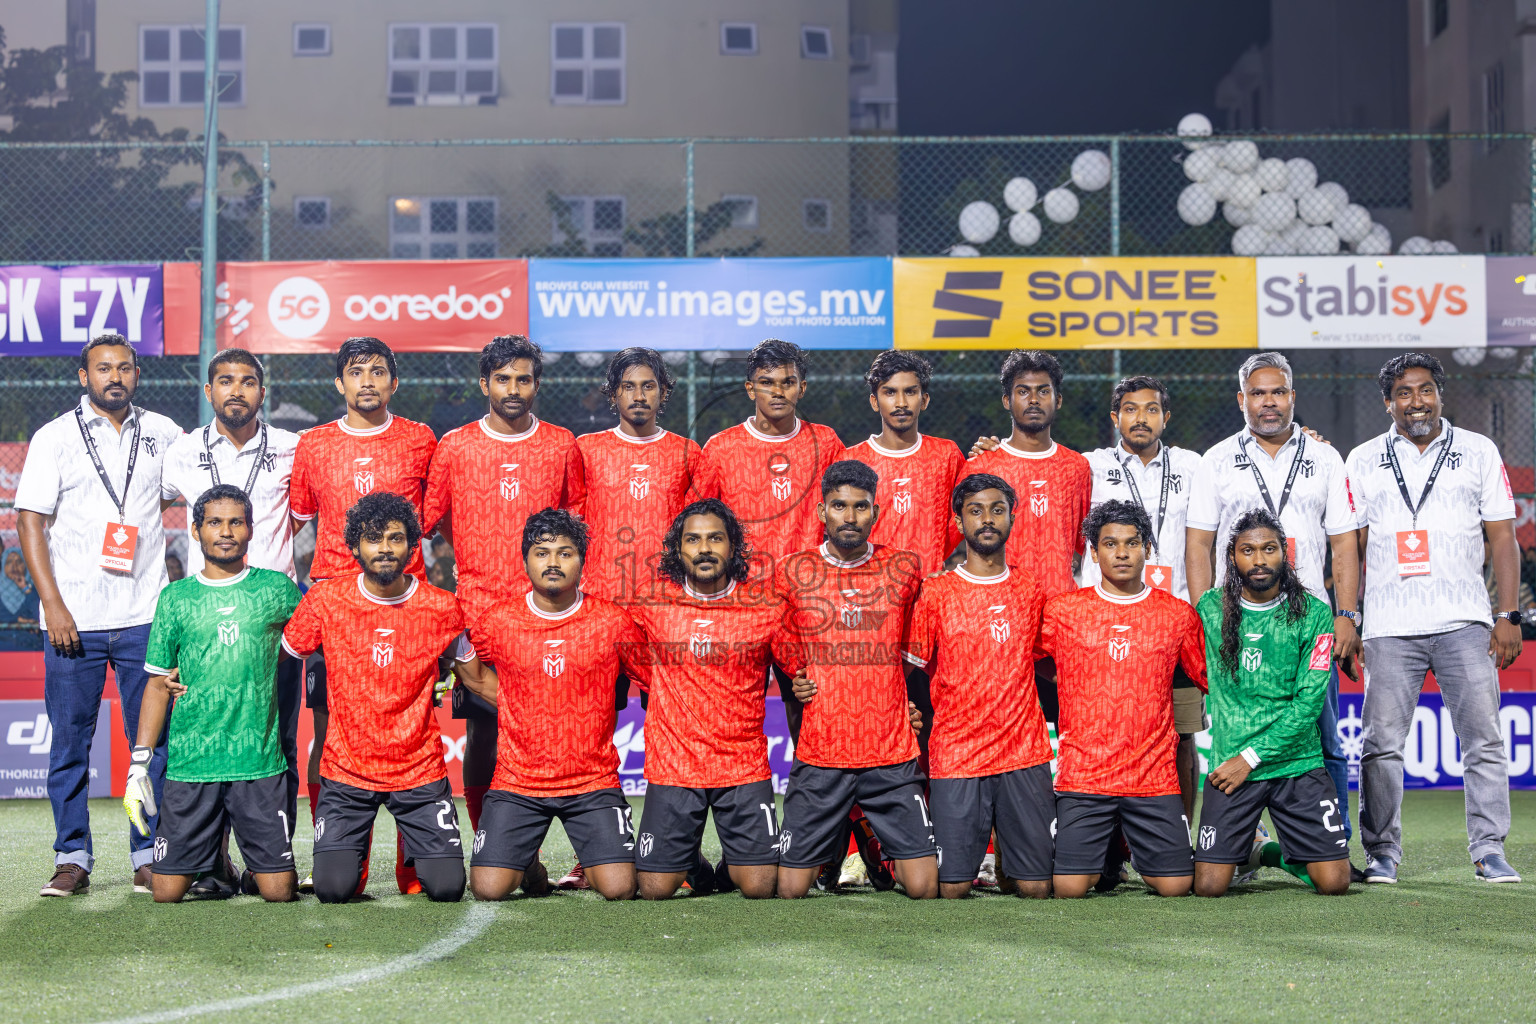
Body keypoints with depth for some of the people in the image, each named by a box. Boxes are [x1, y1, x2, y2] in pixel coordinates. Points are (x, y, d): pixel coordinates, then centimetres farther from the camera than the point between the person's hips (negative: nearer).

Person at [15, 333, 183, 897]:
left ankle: (150, 857, 9)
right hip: (73, 617, -1)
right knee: (70, 742, 2)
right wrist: (53, 605, -9)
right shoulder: (54, 438, 3)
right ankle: (72, 859, 10)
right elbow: (30, 522, -1)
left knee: (154, 740, 1)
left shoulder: (161, 433, 10)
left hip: (144, 616, 2)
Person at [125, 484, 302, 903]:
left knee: (278, 892, -6)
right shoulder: (176, 597, 7)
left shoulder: (277, 589, 6)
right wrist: (138, 765, 3)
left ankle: (254, 871, 25)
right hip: (190, 763, 1)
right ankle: (211, 860, 26)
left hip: (260, 762, 0)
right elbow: (158, 684, 9)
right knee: (167, 892, -4)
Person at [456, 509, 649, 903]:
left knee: (620, 889, -15)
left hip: (594, 782, 0)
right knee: (488, 889, -14)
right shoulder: (498, 622, -1)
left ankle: (591, 865, 21)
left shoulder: (613, 622, -2)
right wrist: (518, 709, 8)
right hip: (517, 783, 0)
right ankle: (530, 867, 21)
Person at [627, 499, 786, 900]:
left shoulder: (767, 608, -2)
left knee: (759, 886, -6)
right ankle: (692, 866, 30)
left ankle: (729, 868, 28)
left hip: (744, 766, 0)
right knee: (655, 889, -3)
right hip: (672, 766, 0)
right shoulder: (651, 605, -2)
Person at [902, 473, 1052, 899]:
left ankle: (1007, 869, 28)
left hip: (1025, 755, 2)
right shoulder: (935, 594, 1)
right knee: (952, 887, -6)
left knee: (1036, 887, -2)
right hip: (955, 756, -2)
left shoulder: (1031, 591, 9)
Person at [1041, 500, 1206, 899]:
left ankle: (1138, 851, 28)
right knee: (1069, 887, -10)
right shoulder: (1062, 611, 3)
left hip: (1155, 774, 1)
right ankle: (1105, 853, 24)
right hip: (1083, 773, -1)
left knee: (1175, 885, -6)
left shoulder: (1178, 614, 7)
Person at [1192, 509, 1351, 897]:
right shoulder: (1211, 608, 3)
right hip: (1231, 765, 1)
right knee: (1208, 887, -9)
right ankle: (1244, 851, 23)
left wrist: (1251, 757, -13)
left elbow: (1309, 703, -8)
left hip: (1298, 763, 0)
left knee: (1335, 882, -7)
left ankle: (1285, 855, 25)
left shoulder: (1313, 614, -3)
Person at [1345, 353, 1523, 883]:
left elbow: (1502, 537, 7)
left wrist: (1508, 616, -1)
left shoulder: (1478, 451, 9)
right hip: (1389, 627, 1)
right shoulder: (1364, 461, 11)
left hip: (1465, 622, 0)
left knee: (1484, 739, -5)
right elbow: (1351, 547, 11)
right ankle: (1382, 852, 8)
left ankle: (1490, 850, 2)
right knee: (1381, 743, -1)